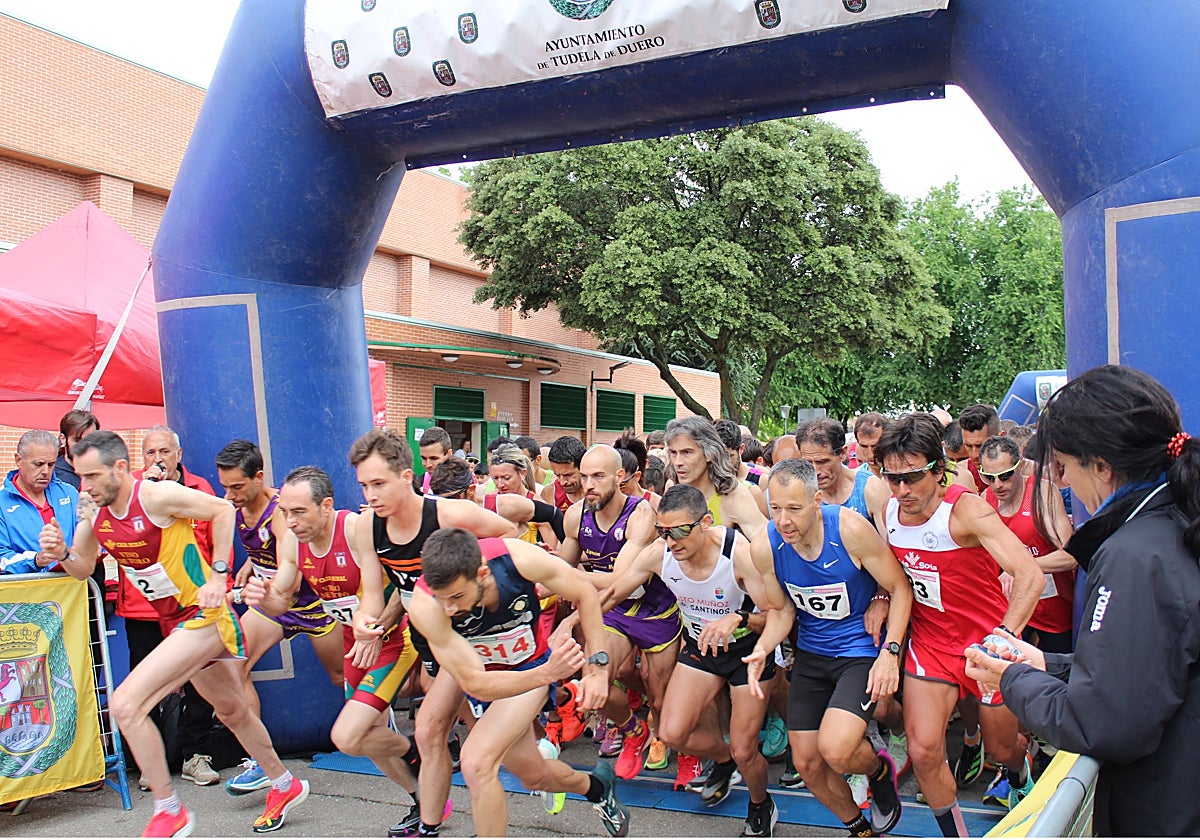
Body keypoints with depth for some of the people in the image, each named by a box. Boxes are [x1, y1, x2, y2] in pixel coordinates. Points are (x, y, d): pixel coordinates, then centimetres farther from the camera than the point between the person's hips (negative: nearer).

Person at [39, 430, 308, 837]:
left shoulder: (157, 496, -20)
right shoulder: (95, 514, 2)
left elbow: (223, 509, -11)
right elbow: (83, 569, 13)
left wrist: (218, 575, -13)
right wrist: (61, 552, -8)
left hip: (202, 616, -9)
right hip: (175, 622, 9)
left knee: (126, 704, -17)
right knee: (232, 711, 22)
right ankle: (285, 785, 41)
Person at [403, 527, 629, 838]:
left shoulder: (519, 558, -34)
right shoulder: (424, 606, -34)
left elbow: (584, 593, -15)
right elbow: (476, 684, -29)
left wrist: (597, 667, -18)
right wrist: (549, 673, -42)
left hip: (532, 665, -2)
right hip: (486, 679, 2)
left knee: (477, 763, -22)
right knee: (535, 775, 16)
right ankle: (596, 786, 48)